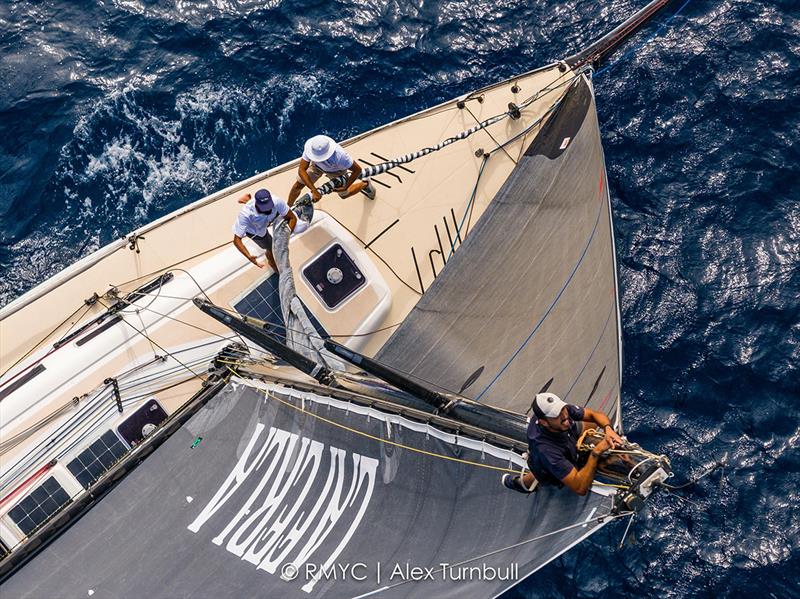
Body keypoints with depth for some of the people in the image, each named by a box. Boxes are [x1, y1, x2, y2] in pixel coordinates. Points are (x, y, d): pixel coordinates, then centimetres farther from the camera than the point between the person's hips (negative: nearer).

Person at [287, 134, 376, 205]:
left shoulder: (339, 156, -48)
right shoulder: (310, 148, -41)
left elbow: (358, 169, -35)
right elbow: (301, 170, -39)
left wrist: (345, 187, -30)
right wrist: (314, 191, -47)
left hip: (336, 171, -2)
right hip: (317, 166, 2)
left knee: (344, 194, 17)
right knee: (298, 185, 0)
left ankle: (365, 184, 44)